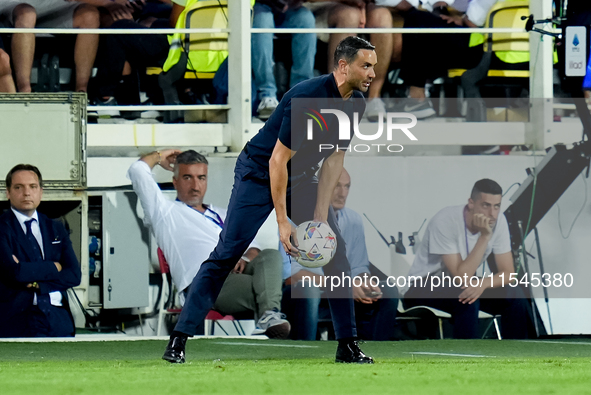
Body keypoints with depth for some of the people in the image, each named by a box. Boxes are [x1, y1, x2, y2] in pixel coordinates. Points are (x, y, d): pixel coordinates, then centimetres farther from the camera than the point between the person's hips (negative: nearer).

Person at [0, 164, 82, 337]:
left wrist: (37, 284, -8)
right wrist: (53, 267, -2)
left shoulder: (56, 229, 18)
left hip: (58, 322, 4)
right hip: (17, 323, -4)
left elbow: (74, 275, 8)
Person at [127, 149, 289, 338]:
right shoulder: (166, 211, 20)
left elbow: (251, 245, 30)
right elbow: (138, 170, 12)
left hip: (236, 272, 5)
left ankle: (269, 316, -53)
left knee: (270, 255, -29)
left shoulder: (220, 215, 38)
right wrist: (159, 156, 33)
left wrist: (245, 258, 4)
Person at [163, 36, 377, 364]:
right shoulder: (306, 98, -31)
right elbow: (277, 160, -27)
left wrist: (321, 215, -8)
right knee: (226, 254, -13)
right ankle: (178, 339, -12)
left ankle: (347, 345, 6)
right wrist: (282, 222, -27)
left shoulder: (356, 103, -8)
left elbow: (334, 158, -1)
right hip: (258, 173, -7)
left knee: (336, 253, -1)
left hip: (302, 177, 7)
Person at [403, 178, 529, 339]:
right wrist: (485, 236, -34)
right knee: (467, 301, -35)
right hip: (425, 288, -6)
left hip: (470, 284, 6)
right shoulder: (445, 222, -28)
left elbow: (507, 273, -9)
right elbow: (461, 276, -30)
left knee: (514, 295, -18)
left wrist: (483, 283, -31)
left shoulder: (498, 220, -11)